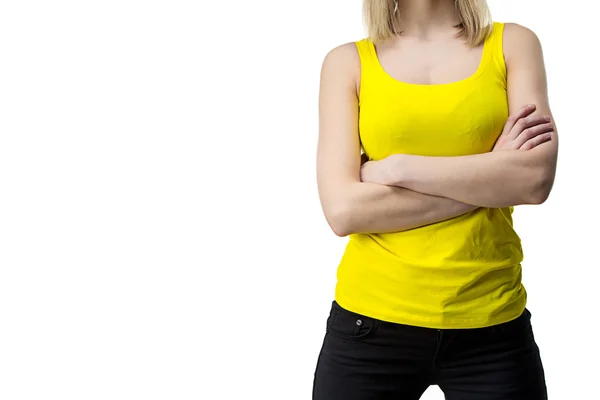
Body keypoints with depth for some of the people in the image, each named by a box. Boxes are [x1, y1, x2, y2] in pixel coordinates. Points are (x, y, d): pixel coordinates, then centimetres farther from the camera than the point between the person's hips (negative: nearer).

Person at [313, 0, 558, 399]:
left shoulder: (513, 43, 5)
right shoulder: (348, 61, 3)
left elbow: (536, 180, -10)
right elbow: (343, 210, -10)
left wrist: (398, 168, -10)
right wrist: (491, 176, -10)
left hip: (489, 322, 1)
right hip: (371, 317, 0)